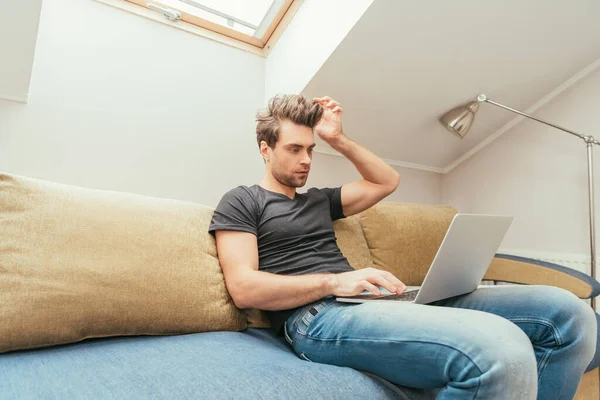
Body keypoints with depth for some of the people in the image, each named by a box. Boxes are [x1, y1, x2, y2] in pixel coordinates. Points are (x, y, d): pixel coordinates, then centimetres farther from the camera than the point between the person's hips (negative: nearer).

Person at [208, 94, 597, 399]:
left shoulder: (319, 200, 27)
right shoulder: (241, 202, 8)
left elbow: (387, 181, 31)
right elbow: (243, 287, -6)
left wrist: (339, 139, 22)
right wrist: (333, 281, -16)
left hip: (363, 302, 8)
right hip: (315, 317, -7)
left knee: (567, 311, -4)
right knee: (500, 351, -35)